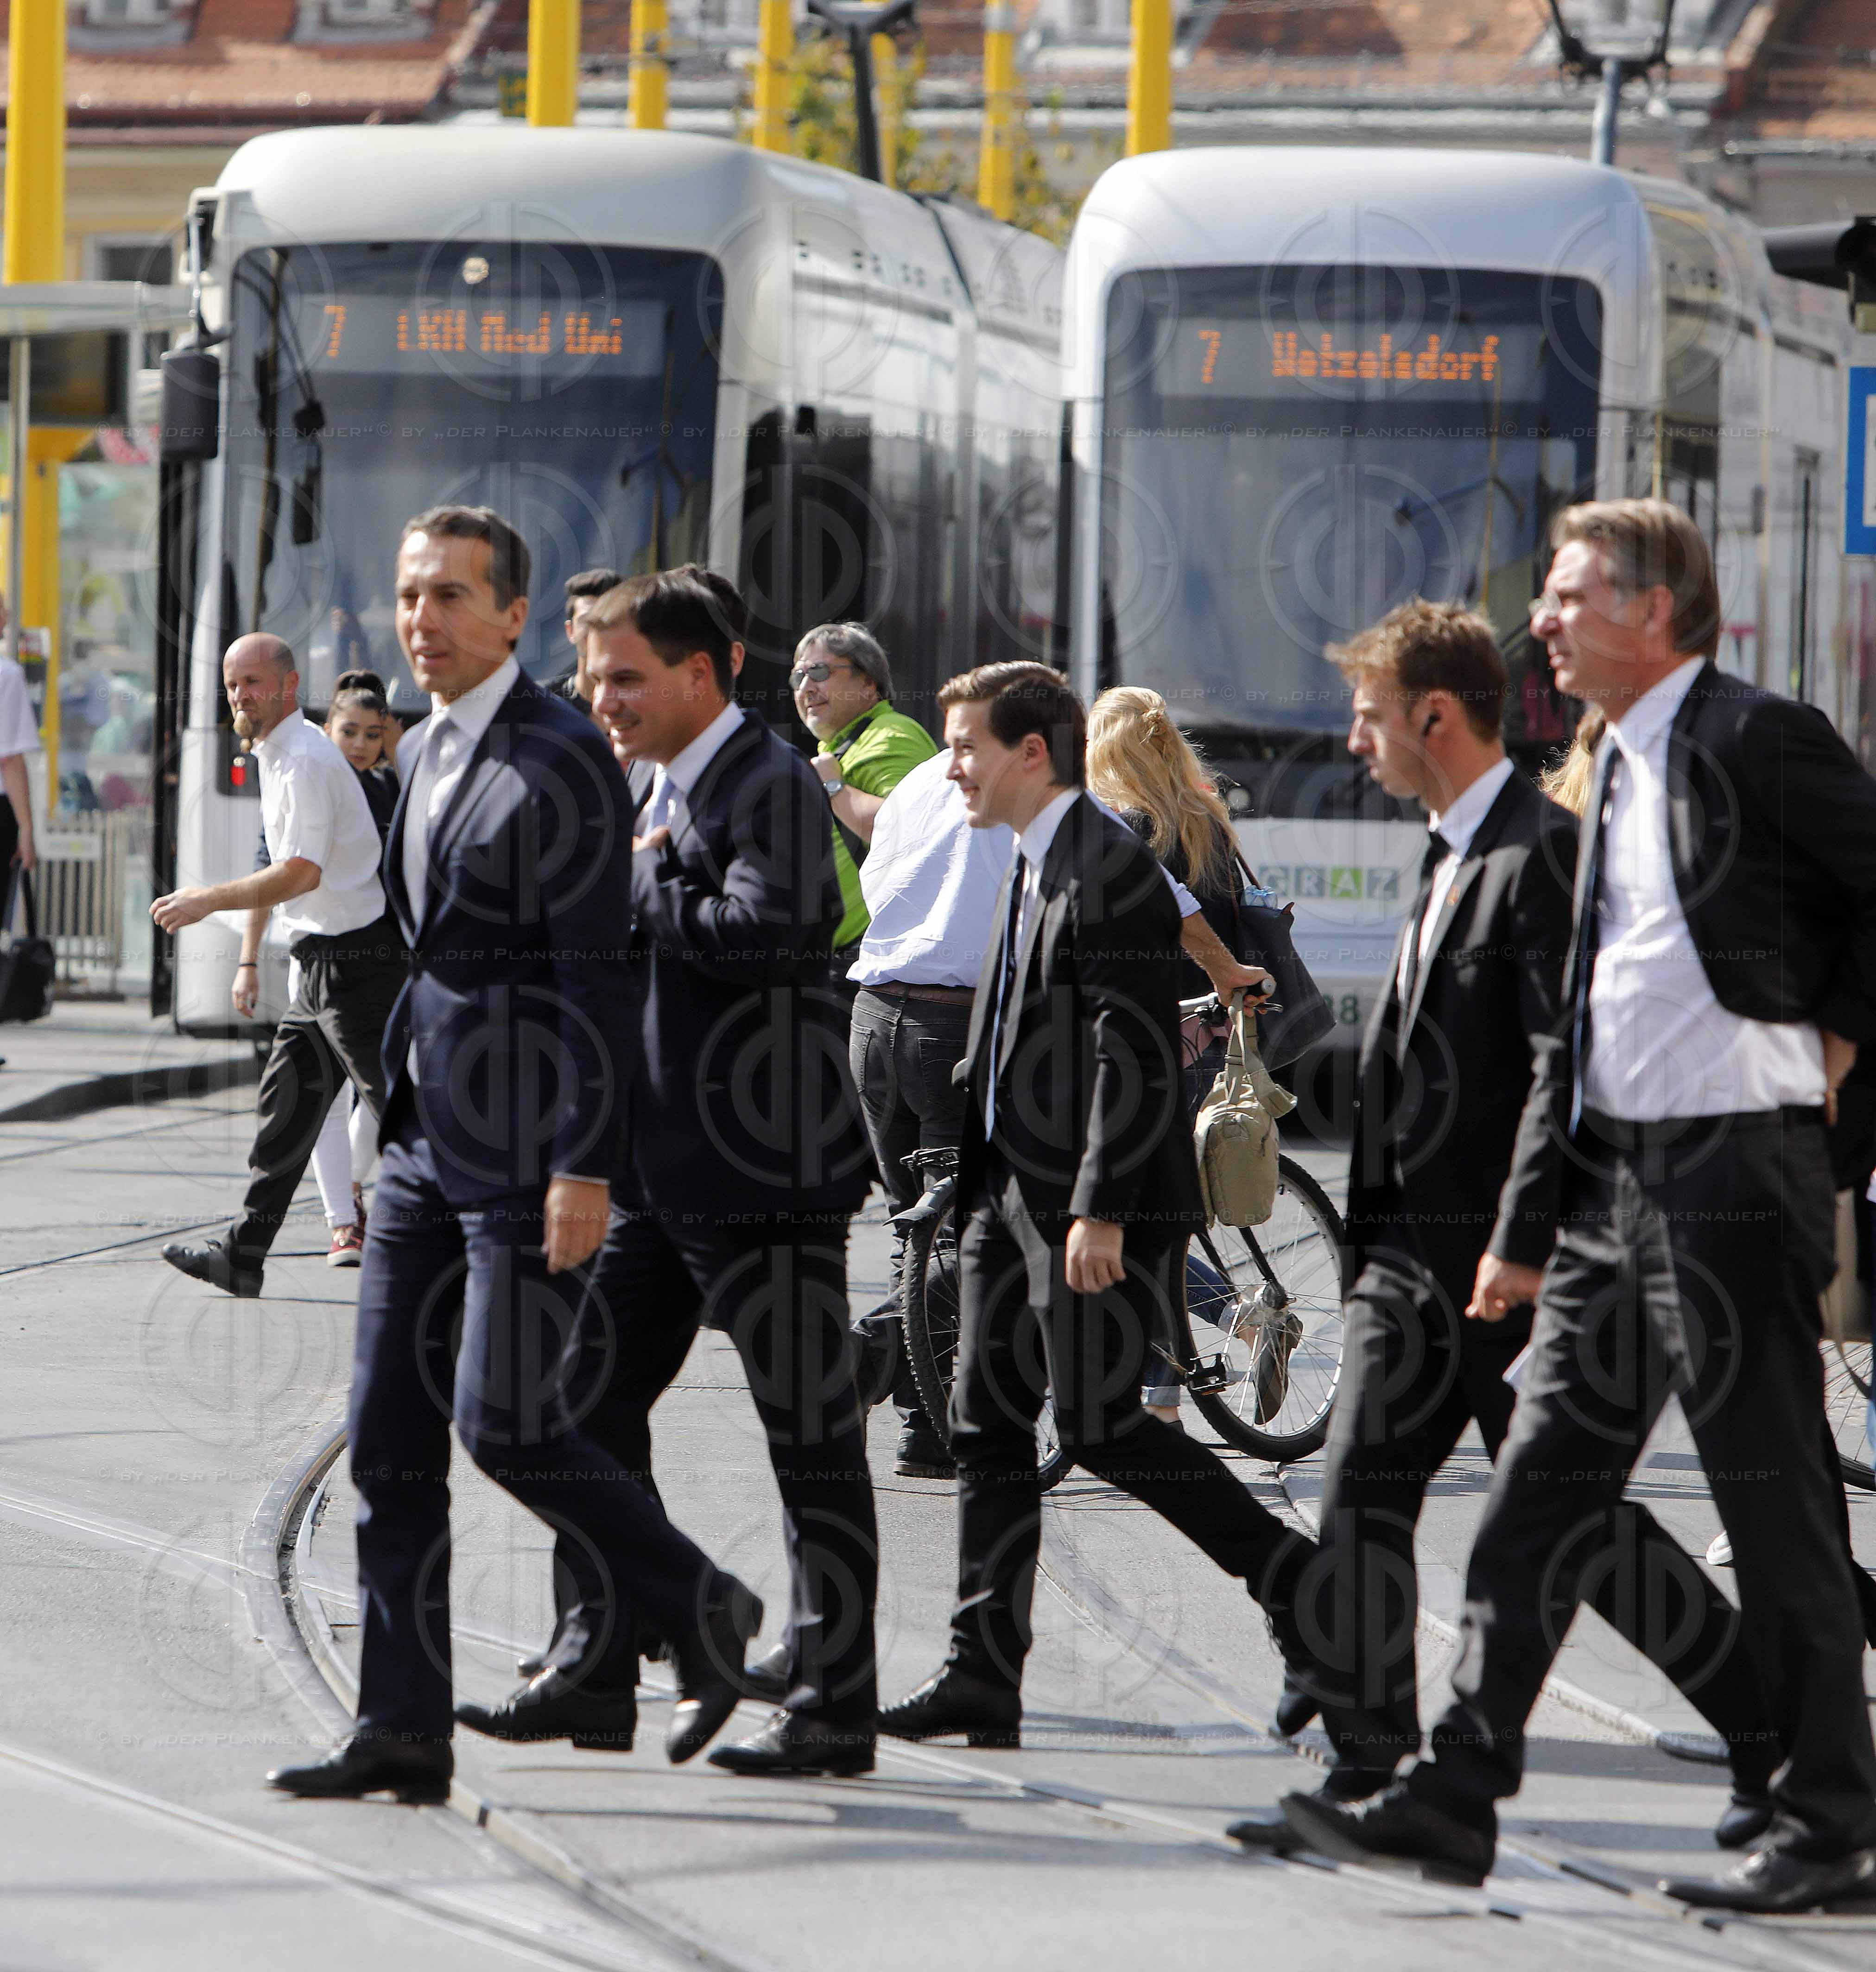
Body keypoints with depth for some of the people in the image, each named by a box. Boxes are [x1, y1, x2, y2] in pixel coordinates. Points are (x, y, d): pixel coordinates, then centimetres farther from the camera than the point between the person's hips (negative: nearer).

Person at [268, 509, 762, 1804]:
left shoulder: (563, 758, -11)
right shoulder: (428, 752, 16)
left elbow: (592, 976, -15)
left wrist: (583, 1167, -20)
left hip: (531, 1145, -9)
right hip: (430, 1136, 9)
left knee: (504, 1420, -11)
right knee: (390, 1430, 3)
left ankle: (702, 1610, 10)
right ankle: (403, 1732, 4)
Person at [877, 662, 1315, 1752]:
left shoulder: (1110, 868, -15)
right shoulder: (1034, 867, 16)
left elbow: (1136, 1055, -20)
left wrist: (1099, 1209, -23)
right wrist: (985, 1188, 19)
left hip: (1095, 1209, -10)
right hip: (1013, 1196, 10)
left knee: (1102, 1428, -6)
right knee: (989, 1424, 5)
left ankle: (1298, 1577, 8)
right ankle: (985, 1675, 6)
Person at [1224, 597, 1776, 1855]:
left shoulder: (1544, 855, -14)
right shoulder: (1449, 855, 16)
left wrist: (1520, 1253, -23)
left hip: (1510, 1248, -9)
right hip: (1415, 1247, 9)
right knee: (1361, 1491, -1)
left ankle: (1778, 1733, 10)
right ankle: (1368, 1771, 1)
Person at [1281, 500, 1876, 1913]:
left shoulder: (1759, 742, -10)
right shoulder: (1619, 772, 16)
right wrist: (1526, 1228, 18)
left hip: (1736, 1171, -9)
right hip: (1614, 1176, 9)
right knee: (1538, 1500, 6)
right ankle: (1457, 1799, 8)